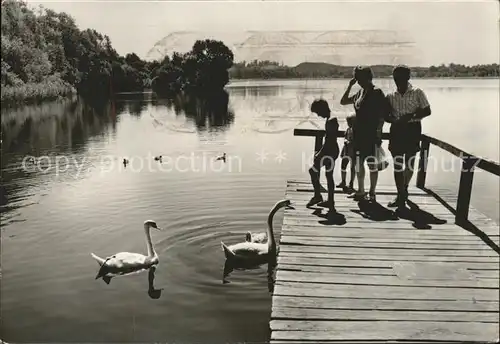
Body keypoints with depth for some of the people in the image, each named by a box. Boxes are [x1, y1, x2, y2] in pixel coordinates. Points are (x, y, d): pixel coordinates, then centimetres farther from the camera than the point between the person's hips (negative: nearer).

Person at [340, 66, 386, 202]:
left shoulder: (376, 92, -10)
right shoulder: (360, 93, 12)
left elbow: (382, 113, -13)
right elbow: (343, 101, 20)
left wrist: (378, 132, -17)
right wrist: (350, 86, 10)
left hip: (371, 134, -8)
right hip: (359, 132, 8)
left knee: (372, 164, 0)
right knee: (359, 162, 11)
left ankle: (372, 192, 8)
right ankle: (361, 191, 21)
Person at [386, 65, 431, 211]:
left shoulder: (417, 92, -2)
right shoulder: (391, 96, 6)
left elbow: (427, 111, -4)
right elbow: (386, 115, 7)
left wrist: (410, 116, -18)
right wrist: (394, 120, -16)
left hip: (412, 130, -2)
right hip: (396, 131, 2)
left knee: (409, 163, 6)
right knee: (397, 164, -1)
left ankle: (404, 189, 30)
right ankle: (401, 196, 6)